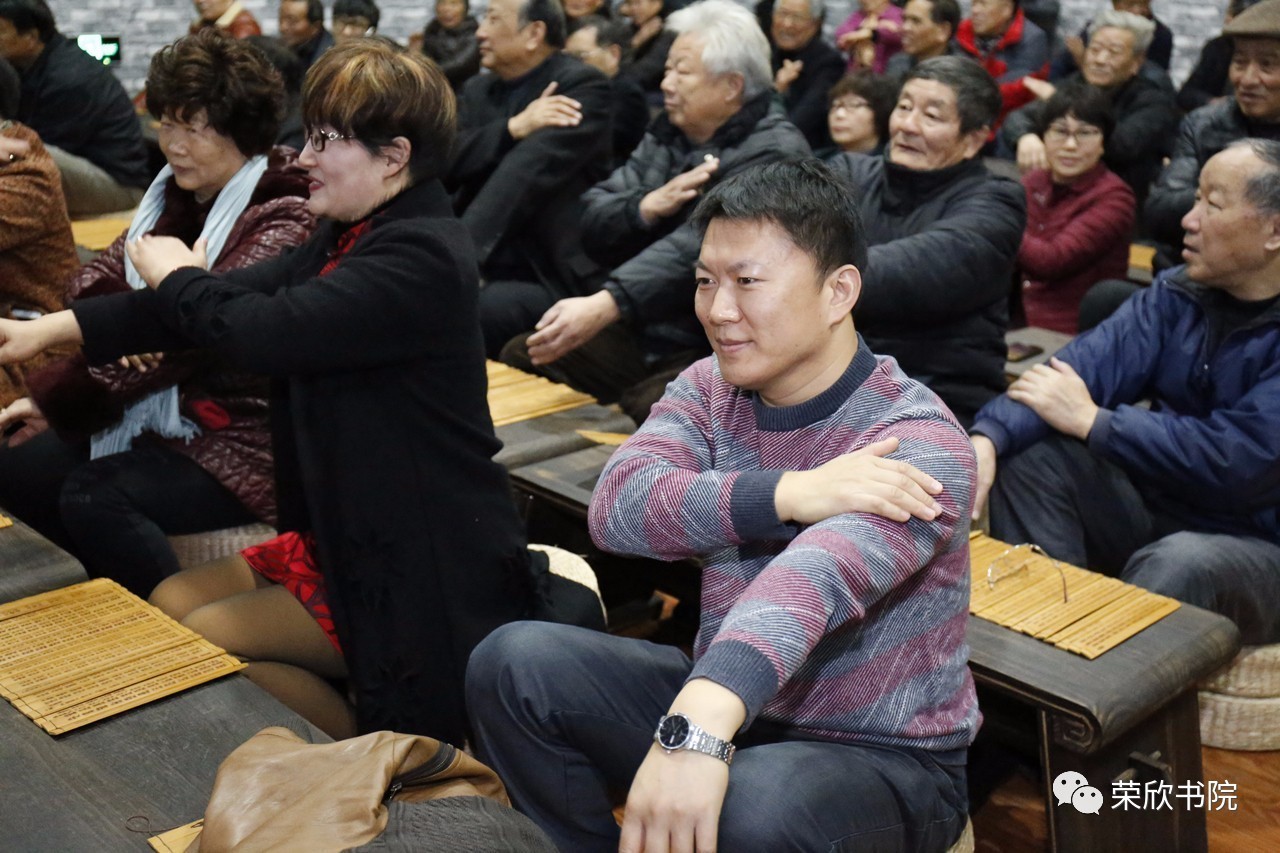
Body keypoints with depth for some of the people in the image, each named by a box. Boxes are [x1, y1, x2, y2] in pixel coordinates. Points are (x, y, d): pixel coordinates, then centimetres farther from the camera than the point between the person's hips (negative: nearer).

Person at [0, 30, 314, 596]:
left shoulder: (283, 222, -18)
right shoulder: (176, 193, 7)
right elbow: (99, 279, 1)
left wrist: (54, 393, -25)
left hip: (244, 441, -8)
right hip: (158, 412, 8)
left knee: (93, 496, -24)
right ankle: (124, 577, 21)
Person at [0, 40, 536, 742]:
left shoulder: (422, 254, -23)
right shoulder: (349, 239, 7)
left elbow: (264, 329, -29)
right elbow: (243, 295, 1)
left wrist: (177, 277, -6)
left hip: (426, 570, -9)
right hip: (346, 533, 10)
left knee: (206, 641, -11)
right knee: (167, 606, 7)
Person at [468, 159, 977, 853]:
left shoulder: (916, 444, -20)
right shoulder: (708, 388, -1)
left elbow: (813, 579, -40)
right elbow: (618, 507, -20)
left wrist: (697, 725, -56)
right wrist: (789, 494, -33)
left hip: (879, 754, -5)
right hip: (724, 703, 5)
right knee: (514, 662, -12)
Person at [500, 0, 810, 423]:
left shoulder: (774, 153, -13)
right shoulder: (668, 132, 11)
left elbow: (700, 246, -28)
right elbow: (594, 223, 7)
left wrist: (605, 305, -40)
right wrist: (647, 206, -15)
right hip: (640, 330, 7)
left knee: (651, 408, -34)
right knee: (520, 356, -9)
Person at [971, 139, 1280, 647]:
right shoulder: (1178, 294, 2)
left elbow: (1237, 460, -27)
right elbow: (1085, 366, -12)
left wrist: (1091, 422, -21)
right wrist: (988, 438, -29)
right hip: (1154, 506, 6)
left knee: (1180, 565, -37)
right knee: (1028, 453, -13)